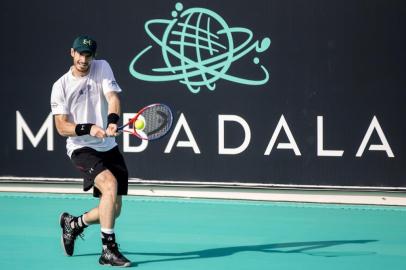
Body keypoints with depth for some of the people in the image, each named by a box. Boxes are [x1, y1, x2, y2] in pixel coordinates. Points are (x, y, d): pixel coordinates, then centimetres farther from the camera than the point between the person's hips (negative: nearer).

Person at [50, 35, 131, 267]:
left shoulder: (102, 68, 4)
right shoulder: (61, 86, -4)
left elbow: (113, 97, -10)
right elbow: (62, 127, -8)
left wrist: (112, 122, -30)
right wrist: (89, 129, -25)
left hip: (109, 148, 5)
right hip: (82, 149, -5)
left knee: (113, 210, 5)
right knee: (110, 184, -30)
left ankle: (73, 224, 34)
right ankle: (109, 250, -27)